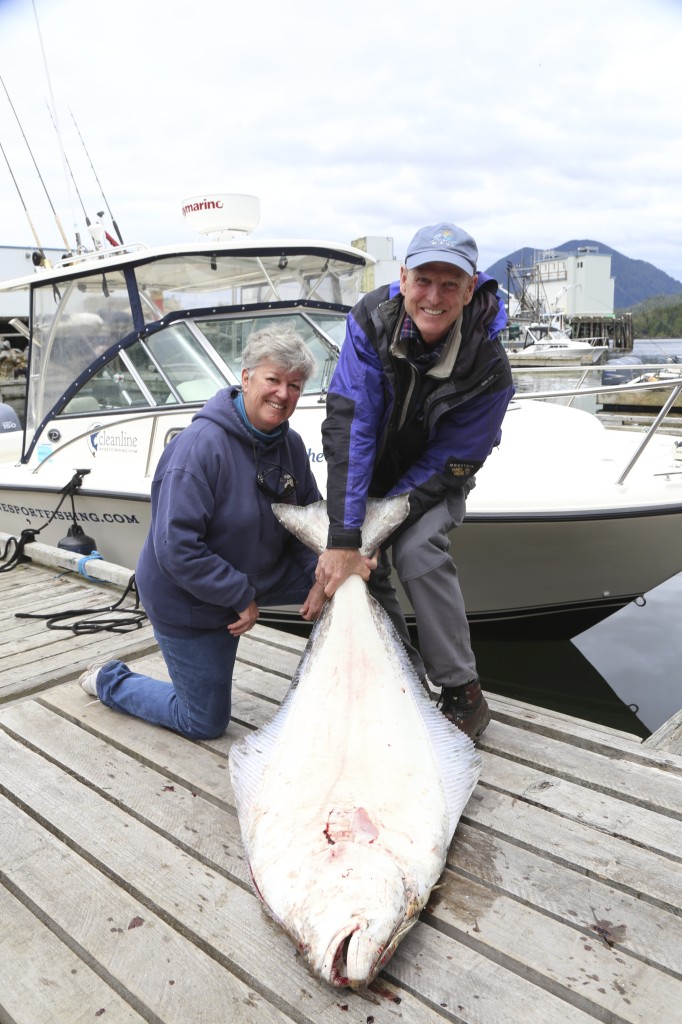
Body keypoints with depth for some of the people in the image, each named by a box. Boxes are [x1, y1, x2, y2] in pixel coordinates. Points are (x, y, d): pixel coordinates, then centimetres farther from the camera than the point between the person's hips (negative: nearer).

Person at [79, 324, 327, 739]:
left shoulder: (290, 444, -6)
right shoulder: (202, 445, -29)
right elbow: (176, 548, -31)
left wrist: (318, 576, -12)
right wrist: (242, 596, -25)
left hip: (256, 574, 7)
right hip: (188, 598, -6)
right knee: (206, 723, 7)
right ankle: (110, 681, 30)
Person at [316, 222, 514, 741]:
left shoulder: (488, 370, -31)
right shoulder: (372, 319, -27)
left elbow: (448, 464, -24)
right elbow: (349, 423, -33)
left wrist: (369, 531, -30)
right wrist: (345, 537, -37)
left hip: (435, 479, -3)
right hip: (375, 464, 3)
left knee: (417, 550, -26)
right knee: (363, 563, -7)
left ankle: (464, 693, -11)